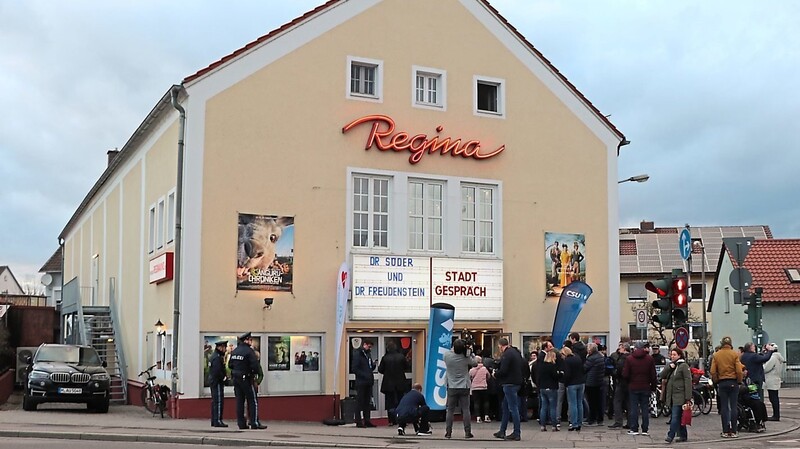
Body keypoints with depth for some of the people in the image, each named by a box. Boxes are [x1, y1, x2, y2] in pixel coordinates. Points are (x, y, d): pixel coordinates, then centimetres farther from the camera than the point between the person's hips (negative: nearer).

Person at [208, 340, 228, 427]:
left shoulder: (214, 356, 16)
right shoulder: (217, 357, -17)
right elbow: (217, 371, -25)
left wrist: (224, 376, 12)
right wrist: (224, 377, -12)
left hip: (213, 381, 11)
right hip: (217, 382, -11)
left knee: (215, 401, 13)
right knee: (219, 401, -9)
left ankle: (214, 421, 18)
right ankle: (217, 421, -9)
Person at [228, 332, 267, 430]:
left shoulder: (234, 351, 8)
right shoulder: (249, 351, -15)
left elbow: (230, 364, 12)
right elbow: (255, 366, -21)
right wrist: (254, 373, -3)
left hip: (236, 378, 7)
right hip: (246, 379, -7)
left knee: (239, 401, 9)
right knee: (252, 401, 0)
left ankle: (241, 423, 10)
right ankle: (254, 423, -2)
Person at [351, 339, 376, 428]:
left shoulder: (368, 354, 18)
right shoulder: (357, 354, -7)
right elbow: (354, 369, -15)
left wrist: (373, 364, 0)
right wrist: (364, 375, -20)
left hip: (368, 382, 8)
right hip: (361, 383, -8)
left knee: (367, 402, 10)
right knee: (360, 402, -4)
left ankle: (367, 421, 14)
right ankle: (358, 422, 0)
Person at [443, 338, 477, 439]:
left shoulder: (447, 355, -11)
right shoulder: (466, 357, -10)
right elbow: (475, 363, 7)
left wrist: (454, 349, 15)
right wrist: (471, 353, 15)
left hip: (452, 388, 0)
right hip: (464, 387, 0)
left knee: (450, 410, 6)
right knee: (465, 410, 2)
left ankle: (448, 432, 5)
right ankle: (467, 432, 1)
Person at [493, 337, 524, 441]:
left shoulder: (506, 355, -16)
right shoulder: (515, 352, 13)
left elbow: (503, 371, -22)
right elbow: (523, 363, 19)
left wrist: (495, 374, -1)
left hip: (510, 384, -10)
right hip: (516, 381, 10)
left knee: (513, 408, -5)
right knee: (505, 406, 16)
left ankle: (517, 433, -1)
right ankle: (502, 432, 22)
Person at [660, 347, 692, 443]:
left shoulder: (684, 366, -6)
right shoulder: (670, 365, 17)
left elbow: (688, 382, -12)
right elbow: (662, 376, 7)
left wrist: (688, 398, -17)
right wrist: (669, 367, -8)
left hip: (680, 396, -8)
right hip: (671, 395, 8)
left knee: (675, 416, -12)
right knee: (678, 417, 12)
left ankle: (670, 436, -17)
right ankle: (683, 435, 18)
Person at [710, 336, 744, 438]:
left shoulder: (716, 355, -1)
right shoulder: (735, 354, -6)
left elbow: (713, 372, -2)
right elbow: (739, 370, -10)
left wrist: (716, 382, 11)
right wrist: (739, 381, 5)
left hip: (722, 383, 1)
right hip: (733, 382, -1)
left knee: (724, 407, 6)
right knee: (733, 407, 3)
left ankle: (725, 431, 5)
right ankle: (733, 431, 4)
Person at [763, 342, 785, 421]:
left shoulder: (773, 358, -16)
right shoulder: (777, 357, 15)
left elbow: (766, 368, -18)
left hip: (771, 382, -10)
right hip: (775, 381, 10)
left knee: (773, 399, -7)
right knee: (775, 398, 13)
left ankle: (776, 416, -6)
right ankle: (776, 415, 18)